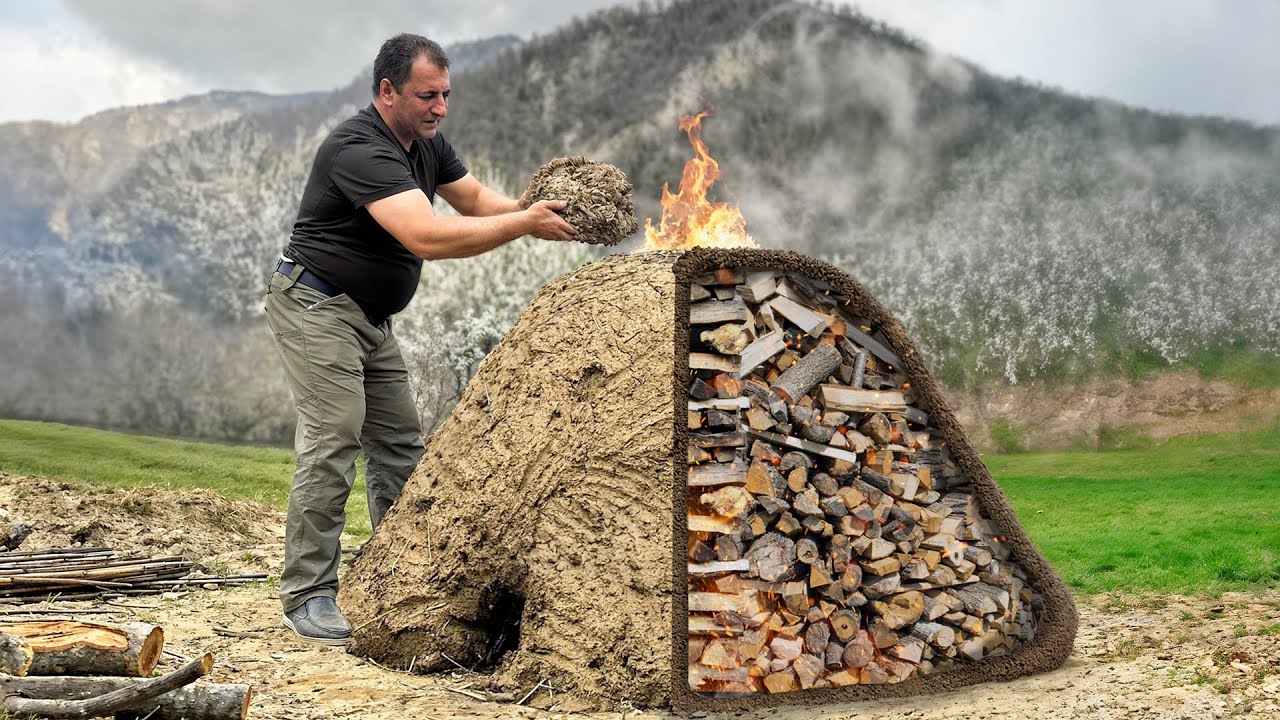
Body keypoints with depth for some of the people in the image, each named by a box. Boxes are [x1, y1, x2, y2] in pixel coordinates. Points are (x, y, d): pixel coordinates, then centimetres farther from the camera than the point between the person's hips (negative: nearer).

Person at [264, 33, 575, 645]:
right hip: (317, 304, -9)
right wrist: (524, 225, -33)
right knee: (332, 442, -15)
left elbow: (475, 197, 10)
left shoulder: (428, 144, 4)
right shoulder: (359, 149, -26)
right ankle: (306, 597, -9)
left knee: (399, 444, 8)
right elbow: (427, 237, -36)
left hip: (371, 318, 9)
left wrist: (529, 209, -12)